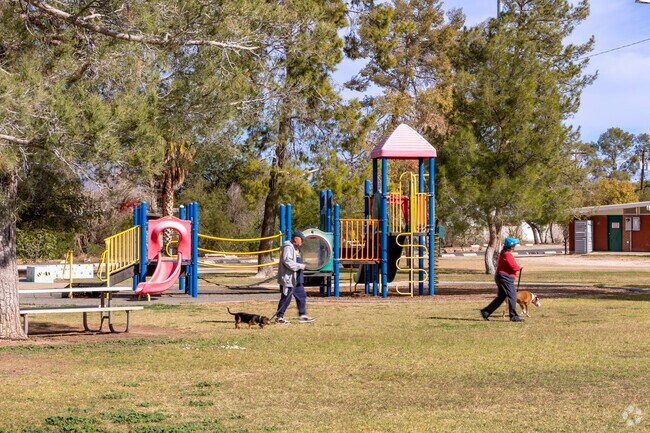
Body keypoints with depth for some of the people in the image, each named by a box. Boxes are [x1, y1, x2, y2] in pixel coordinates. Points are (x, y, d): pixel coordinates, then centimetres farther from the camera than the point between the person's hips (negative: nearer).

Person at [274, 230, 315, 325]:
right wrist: (300, 266, -20)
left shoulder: (295, 248, 18)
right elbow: (287, 261, -26)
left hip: (296, 279, 11)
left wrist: (301, 266, 10)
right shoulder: (288, 247, -16)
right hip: (288, 278, -11)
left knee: (301, 296, 12)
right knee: (286, 298, -5)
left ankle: (302, 316, 17)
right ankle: (279, 317, 3)